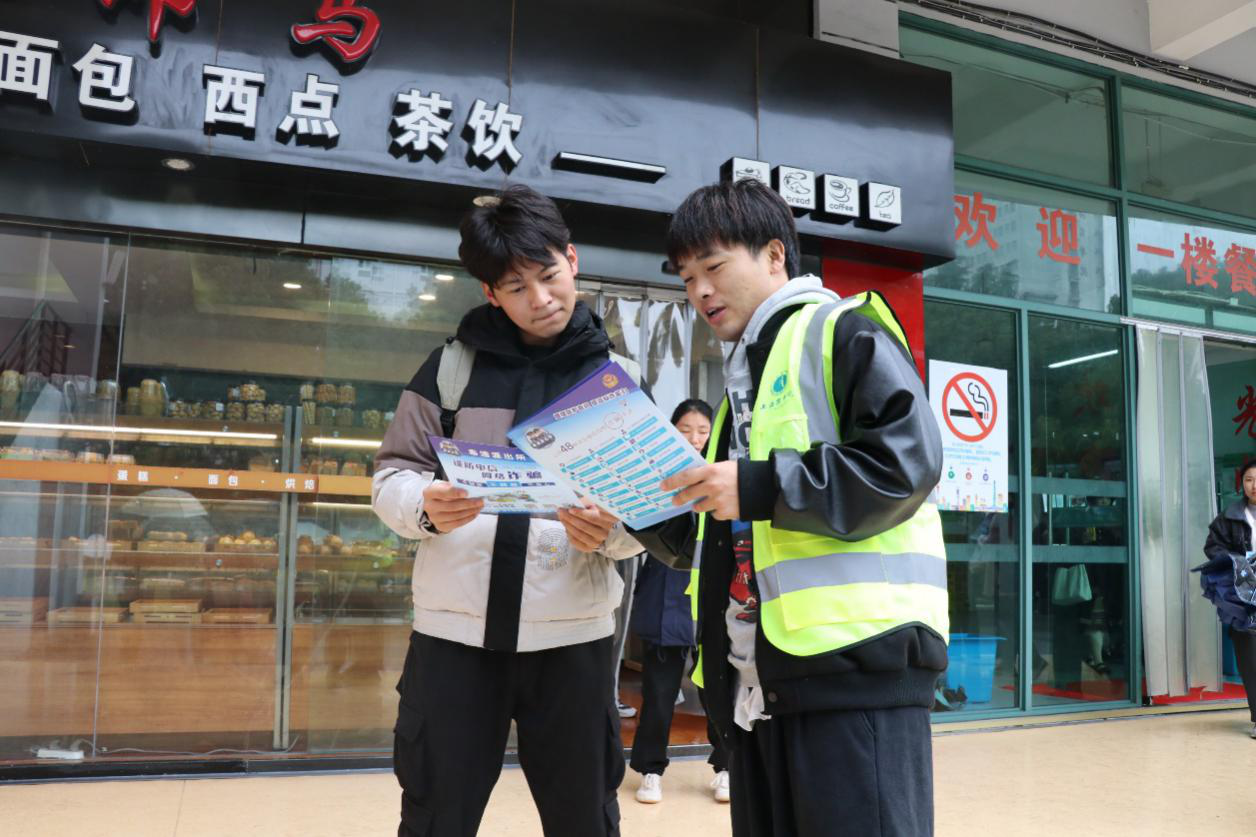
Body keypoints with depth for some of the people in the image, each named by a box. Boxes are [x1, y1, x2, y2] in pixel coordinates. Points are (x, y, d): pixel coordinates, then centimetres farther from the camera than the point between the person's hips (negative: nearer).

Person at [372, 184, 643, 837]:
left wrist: (609, 531, -18)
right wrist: (425, 508, -18)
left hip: (572, 638, 1)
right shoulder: (455, 362, 4)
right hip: (455, 632, 0)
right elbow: (394, 473, 5)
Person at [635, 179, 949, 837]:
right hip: (757, 682, 9)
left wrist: (761, 486, -18)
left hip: (855, 660, -8)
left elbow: (906, 460, -16)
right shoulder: (742, 376, 25)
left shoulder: (842, 332, 0)